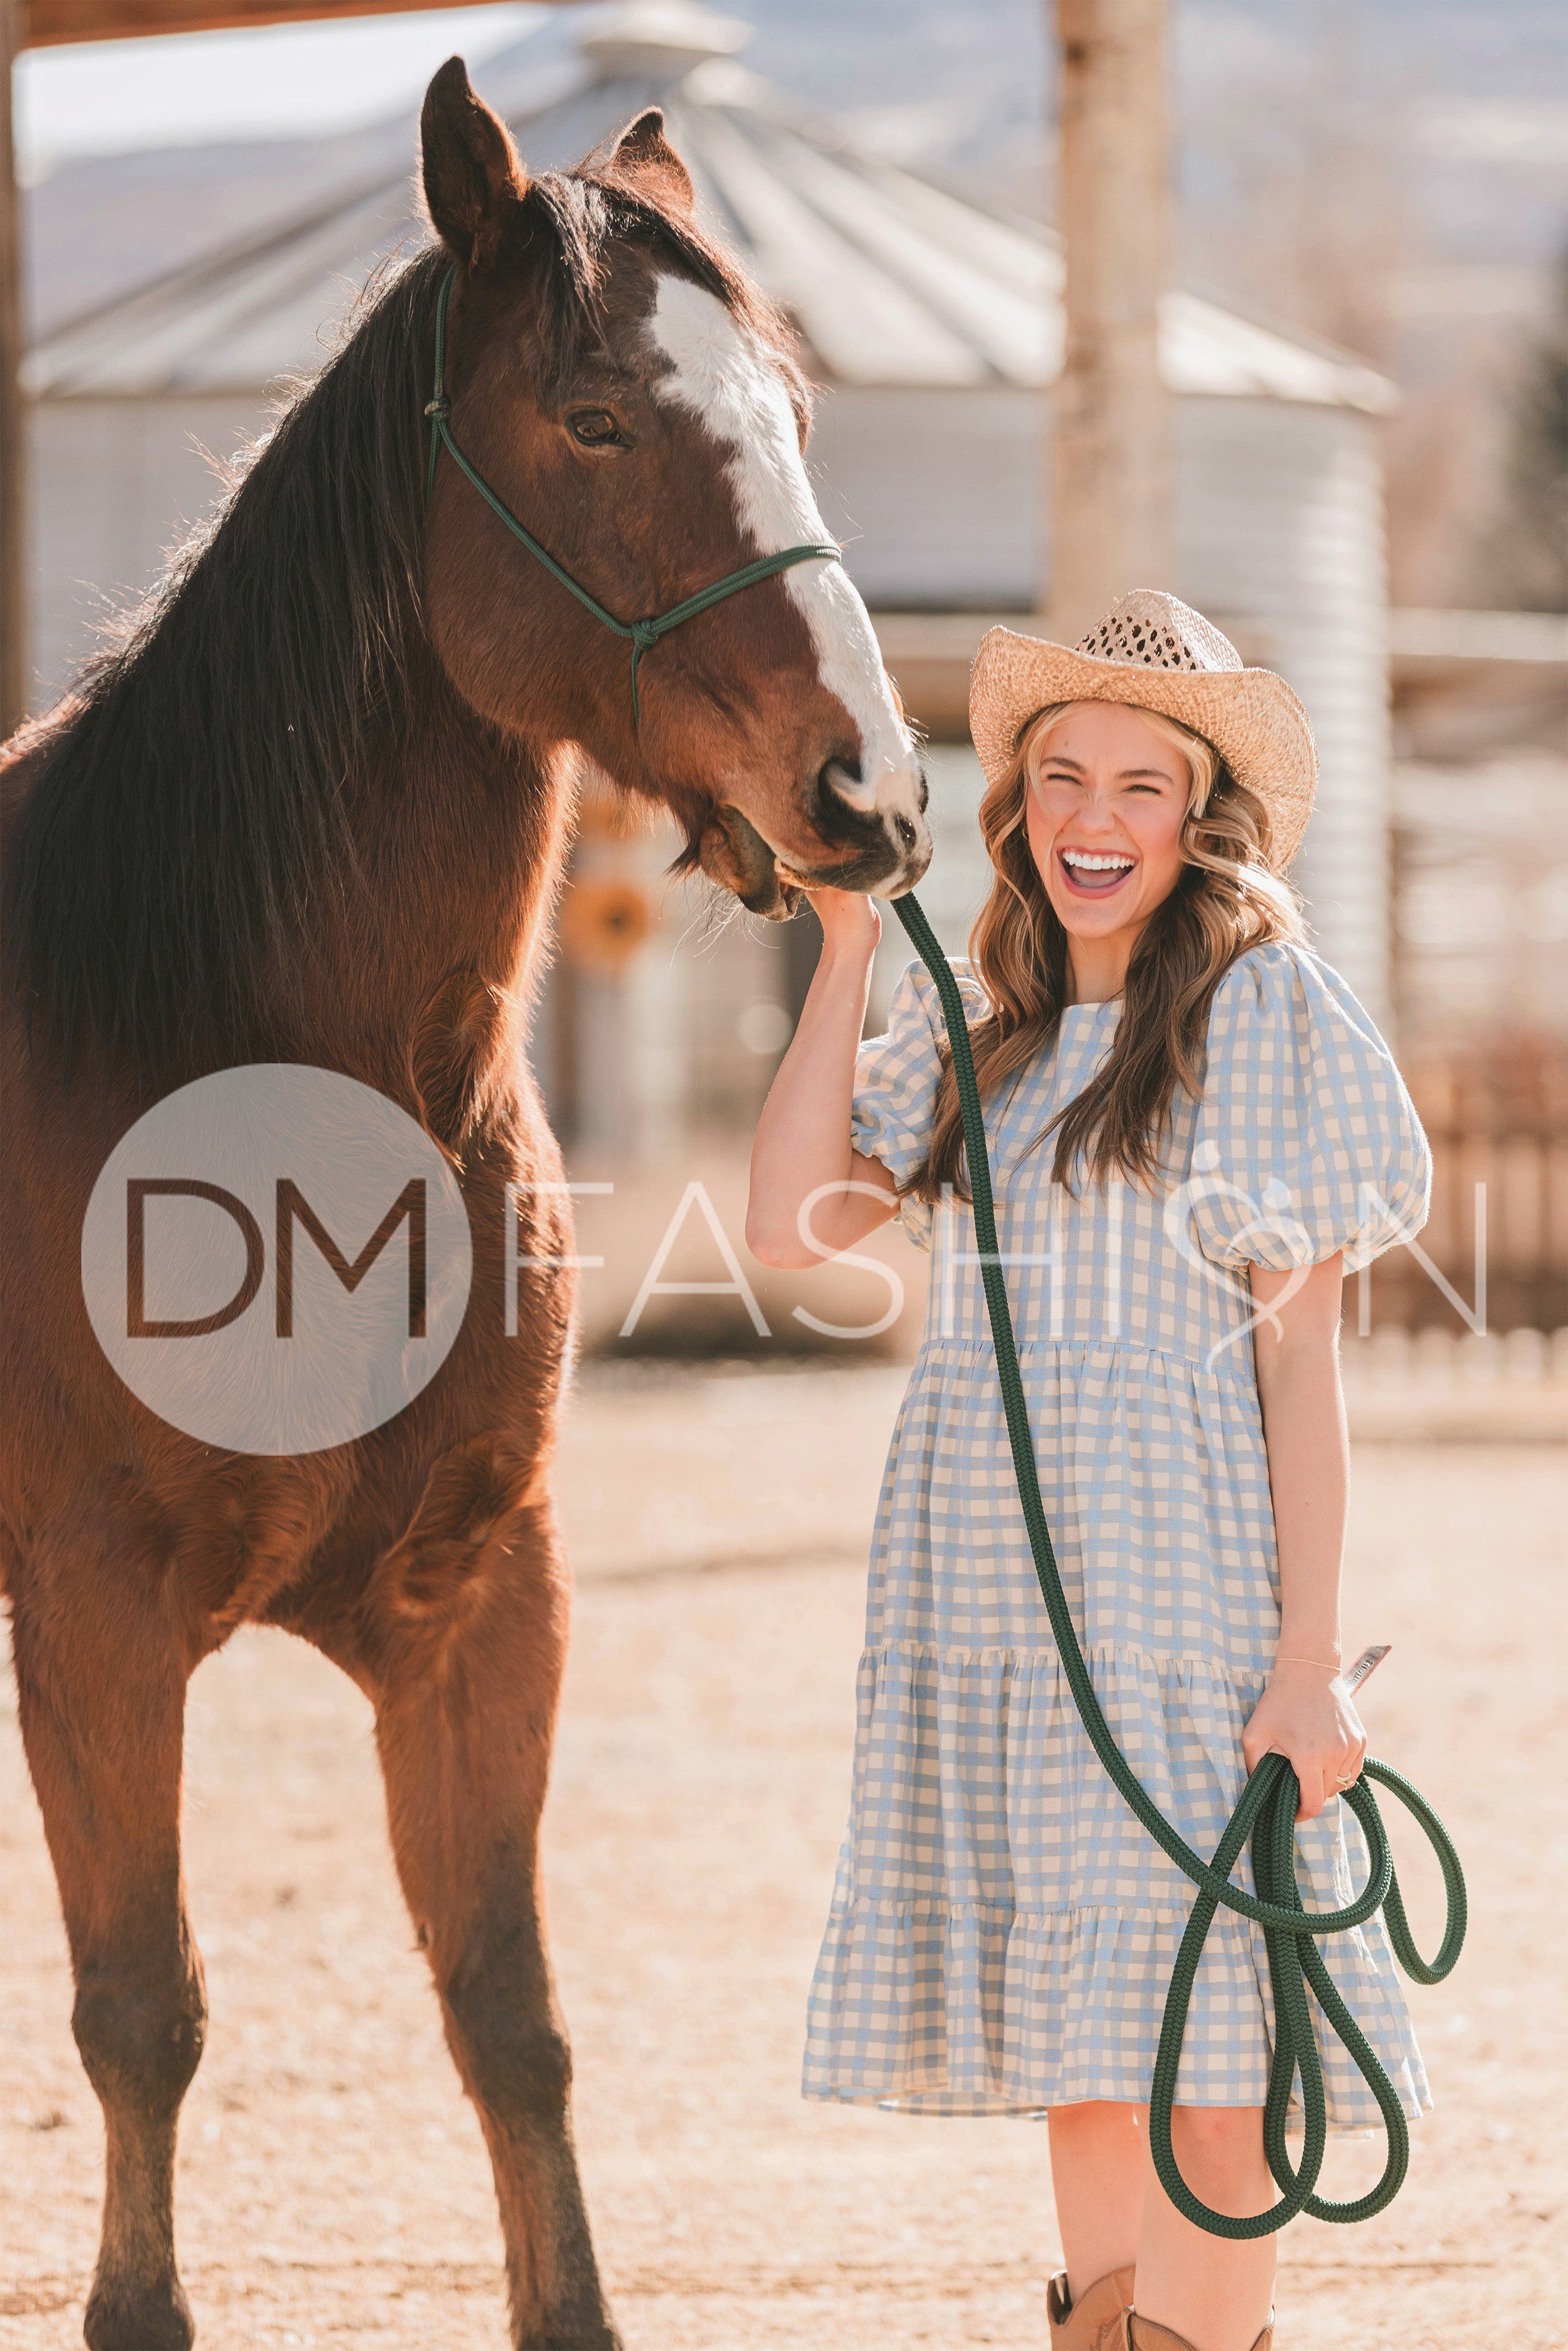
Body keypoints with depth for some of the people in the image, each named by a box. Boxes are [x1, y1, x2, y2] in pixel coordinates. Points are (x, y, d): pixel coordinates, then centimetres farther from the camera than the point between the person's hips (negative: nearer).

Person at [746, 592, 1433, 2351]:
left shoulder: (1262, 1013, -2)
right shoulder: (974, 1032, 15)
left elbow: (1299, 1363, -5)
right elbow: (790, 1223, 2)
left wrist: (1307, 1663, -11)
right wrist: (849, 943, 4)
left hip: (1176, 1588, -6)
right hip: (981, 1597, 6)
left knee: (1191, 2056, -9)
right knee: (1073, 2052, 10)